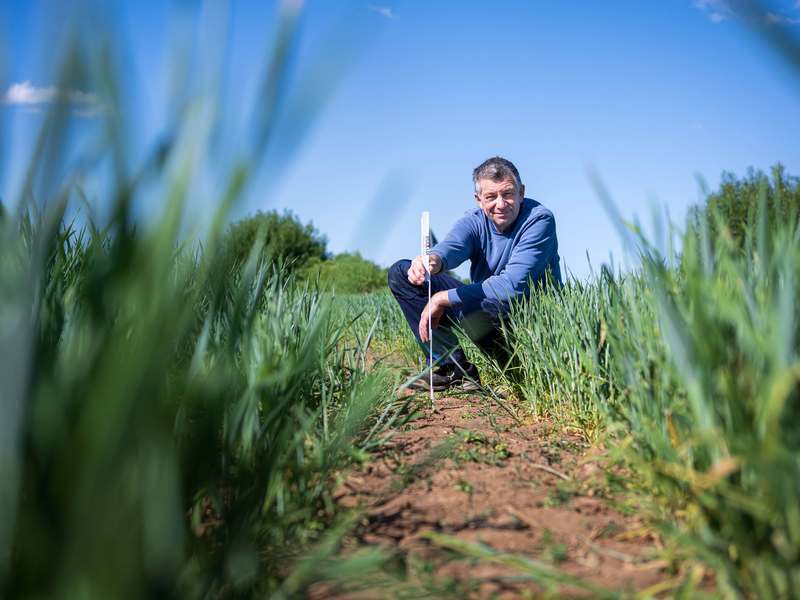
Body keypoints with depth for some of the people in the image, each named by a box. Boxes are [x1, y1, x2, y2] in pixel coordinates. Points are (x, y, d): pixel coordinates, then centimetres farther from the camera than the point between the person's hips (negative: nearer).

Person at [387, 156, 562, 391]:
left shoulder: (539, 220, -20)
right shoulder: (474, 221, -5)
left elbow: (514, 285, -29)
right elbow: (452, 245, -29)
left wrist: (443, 299, -26)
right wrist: (434, 260, -56)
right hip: (482, 304, 6)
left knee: (486, 306, -41)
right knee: (400, 273, -3)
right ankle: (454, 366, -10)